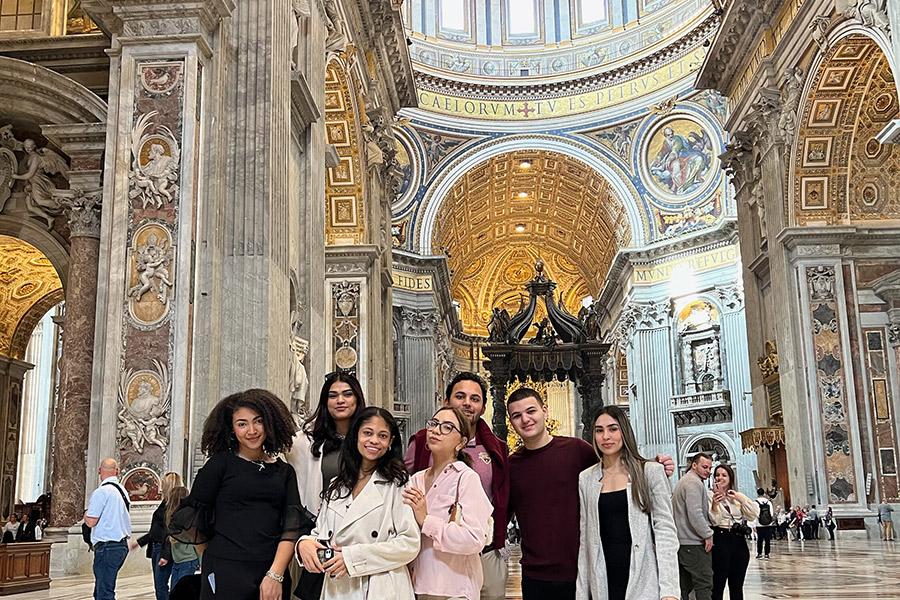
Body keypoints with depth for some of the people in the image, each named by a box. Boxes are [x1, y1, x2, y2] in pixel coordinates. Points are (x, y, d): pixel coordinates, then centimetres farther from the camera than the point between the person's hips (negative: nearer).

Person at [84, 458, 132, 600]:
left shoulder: (101, 491, -12)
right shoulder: (123, 491, 13)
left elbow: (91, 521, -14)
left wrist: (86, 513, 7)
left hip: (107, 547, -8)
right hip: (122, 544, 8)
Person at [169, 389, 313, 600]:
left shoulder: (285, 472, 7)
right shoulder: (219, 464, -1)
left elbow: (292, 526, -1)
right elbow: (194, 519, 0)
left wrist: (276, 574, -12)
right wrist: (210, 565, 4)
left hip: (274, 573, 3)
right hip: (225, 572, -3)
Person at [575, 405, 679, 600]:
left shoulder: (651, 471, -1)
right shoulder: (586, 478, 7)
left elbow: (665, 529, -5)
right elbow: (585, 537, 8)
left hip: (645, 583, -2)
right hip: (603, 582, 3)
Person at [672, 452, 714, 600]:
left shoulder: (682, 482, 21)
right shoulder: (694, 482, -12)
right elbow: (695, 514, -22)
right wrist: (708, 534, -15)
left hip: (681, 542, 10)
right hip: (694, 543, -10)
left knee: (684, 585, 13)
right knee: (704, 586, -8)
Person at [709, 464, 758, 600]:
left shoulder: (738, 496, 13)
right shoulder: (710, 496, -2)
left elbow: (754, 515, 4)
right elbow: (714, 521, -13)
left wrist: (741, 498, -6)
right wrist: (714, 505, -31)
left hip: (739, 541, 5)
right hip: (720, 540, -5)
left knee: (737, 586, 11)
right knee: (718, 585, -6)